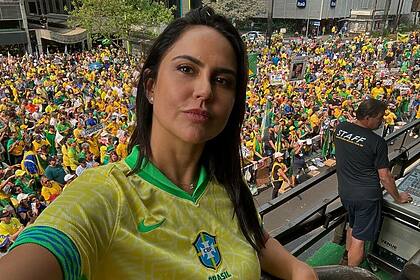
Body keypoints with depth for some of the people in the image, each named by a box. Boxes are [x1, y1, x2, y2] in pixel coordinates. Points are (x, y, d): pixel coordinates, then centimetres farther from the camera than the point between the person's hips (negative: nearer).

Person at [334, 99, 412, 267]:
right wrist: (398, 198, 4)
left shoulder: (340, 128, -4)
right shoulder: (377, 142, -19)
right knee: (359, 238, 7)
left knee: (353, 226, 29)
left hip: (344, 191, 7)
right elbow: (384, 177, -13)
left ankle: (347, 259, 48)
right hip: (366, 196, -6)